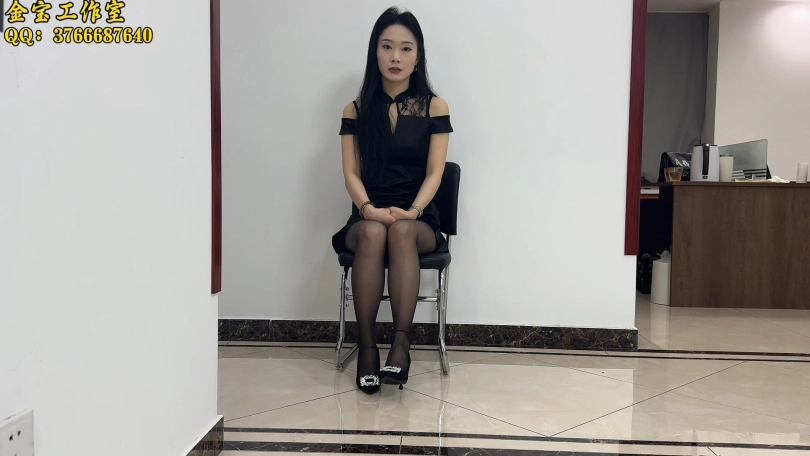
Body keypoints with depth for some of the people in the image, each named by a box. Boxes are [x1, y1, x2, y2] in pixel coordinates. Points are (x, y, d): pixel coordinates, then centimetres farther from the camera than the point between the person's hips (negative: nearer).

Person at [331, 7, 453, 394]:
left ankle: (401, 343, -38)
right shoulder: (356, 110, 9)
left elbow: (434, 173, -2)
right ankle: (366, 345, -30)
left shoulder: (434, 108, 6)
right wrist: (369, 208, -19)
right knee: (373, 234, -35)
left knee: (402, 231, -36)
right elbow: (351, 173, 1)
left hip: (418, 220, 0)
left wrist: (412, 211, -20)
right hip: (367, 217, 1)